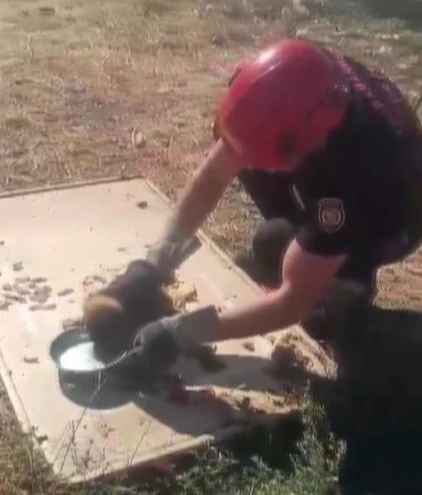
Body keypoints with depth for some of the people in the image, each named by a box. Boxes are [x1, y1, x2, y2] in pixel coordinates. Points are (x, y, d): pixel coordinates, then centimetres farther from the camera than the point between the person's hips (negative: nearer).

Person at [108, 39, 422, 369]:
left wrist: (182, 331, -36)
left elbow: (295, 300, -36)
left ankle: (351, 277, 2)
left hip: (389, 216, -6)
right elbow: (215, 174, -18)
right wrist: (159, 257, -22)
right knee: (247, 150, -11)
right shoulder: (297, 83, -30)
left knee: (275, 244, -27)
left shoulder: (347, 176, -44)